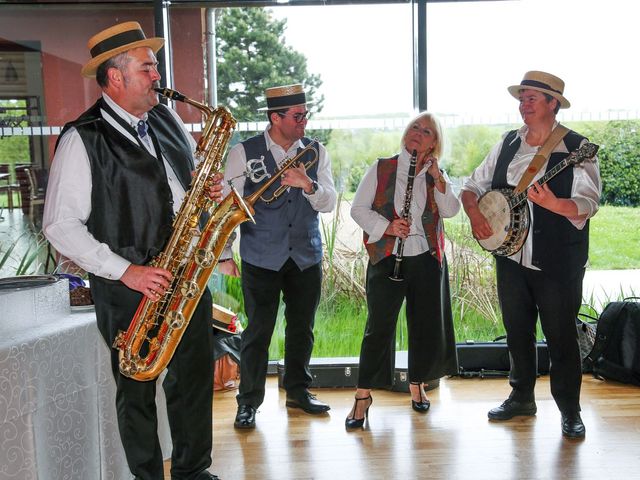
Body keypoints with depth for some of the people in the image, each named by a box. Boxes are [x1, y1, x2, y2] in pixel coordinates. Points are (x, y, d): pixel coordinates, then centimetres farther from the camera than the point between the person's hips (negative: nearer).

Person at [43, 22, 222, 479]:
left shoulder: (167, 118, 9)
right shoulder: (82, 139, -11)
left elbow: (192, 177, 23)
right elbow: (61, 225, -12)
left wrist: (211, 189, -2)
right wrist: (126, 271, -18)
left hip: (188, 275, 6)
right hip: (129, 287, -6)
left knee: (195, 379, 14)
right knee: (137, 393, 9)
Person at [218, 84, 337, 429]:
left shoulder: (316, 152, 6)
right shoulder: (244, 153, -4)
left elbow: (329, 203, 0)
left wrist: (308, 184, -20)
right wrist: (224, 254, -4)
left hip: (306, 256, 4)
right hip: (261, 258, -3)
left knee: (302, 327, 13)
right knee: (258, 330, 0)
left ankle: (298, 391, 30)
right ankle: (249, 401, 14)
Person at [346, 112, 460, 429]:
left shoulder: (436, 176, 11)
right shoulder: (381, 169, 3)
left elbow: (451, 211, -2)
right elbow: (358, 208, -1)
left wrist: (437, 178, -12)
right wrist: (387, 227, -15)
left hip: (427, 259, 3)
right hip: (387, 258, -3)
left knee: (426, 326, 9)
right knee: (378, 328, -6)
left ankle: (417, 386, 29)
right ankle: (363, 396, 5)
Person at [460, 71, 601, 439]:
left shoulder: (577, 149, -9)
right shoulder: (508, 144, 8)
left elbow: (588, 204, -20)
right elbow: (472, 186, 12)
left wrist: (554, 203, -38)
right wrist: (474, 212, -7)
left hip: (557, 264, -5)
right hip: (511, 256, 5)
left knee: (561, 336, 3)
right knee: (518, 331, 16)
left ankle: (571, 411, 20)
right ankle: (522, 397, 33)